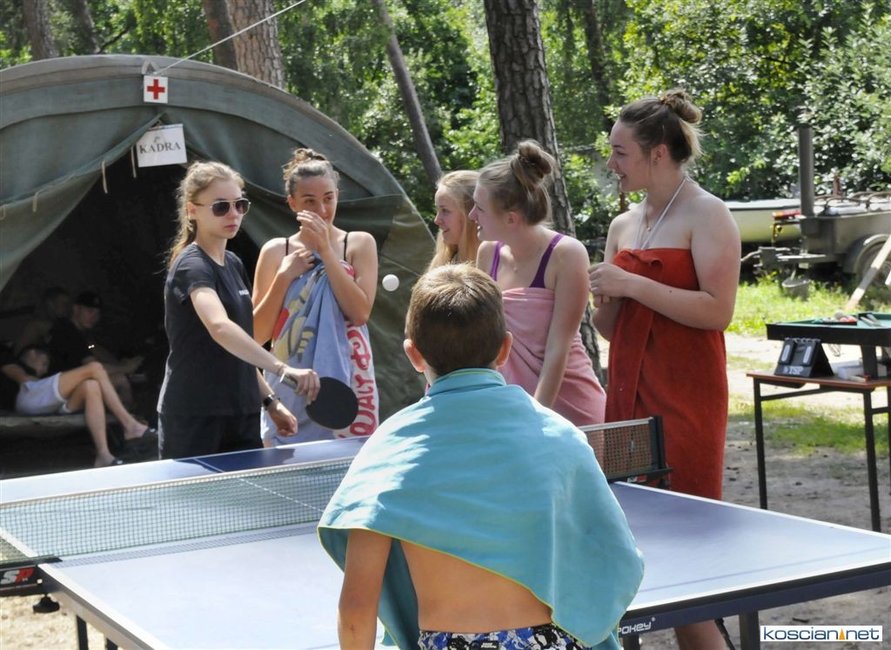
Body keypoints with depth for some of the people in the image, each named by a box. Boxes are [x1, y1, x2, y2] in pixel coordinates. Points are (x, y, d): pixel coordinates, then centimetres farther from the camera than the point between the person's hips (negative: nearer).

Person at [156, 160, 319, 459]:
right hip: (194, 422, -8)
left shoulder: (234, 264, 12)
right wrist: (282, 369, -45)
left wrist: (270, 400, 16)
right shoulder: (192, 266, -14)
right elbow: (219, 328, -35)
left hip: (241, 418, 8)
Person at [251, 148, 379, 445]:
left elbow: (360, 312, -11)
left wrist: (326, 250, -11)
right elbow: (258, 335, 2)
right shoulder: (275, 251, 6)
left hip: (344, 383, -1)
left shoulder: (359, 243, 4)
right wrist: (284, 276, -8)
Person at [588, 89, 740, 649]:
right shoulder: (623, 226, 14)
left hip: (687, 402, -7)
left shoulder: (707, 216, -6)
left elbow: (718, 310, -18)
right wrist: (605, 298, -1)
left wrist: (632, 284, -17)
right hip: (629, 397, 7)